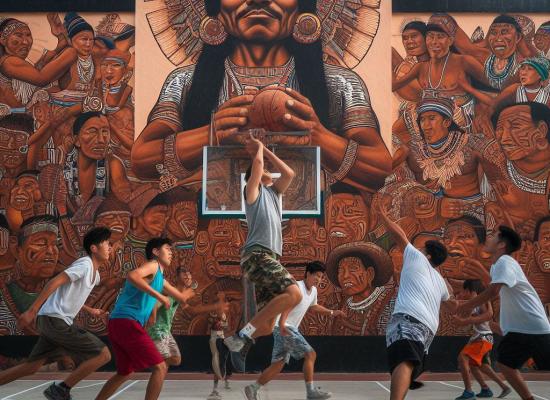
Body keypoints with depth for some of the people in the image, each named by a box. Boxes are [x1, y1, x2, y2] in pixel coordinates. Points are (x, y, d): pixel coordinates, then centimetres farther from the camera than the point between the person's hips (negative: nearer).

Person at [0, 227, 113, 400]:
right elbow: (54, 282, -20)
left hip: (54, 321, 10)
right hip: (55, 319, -10)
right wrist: (31, 311, -25)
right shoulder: (85, 264, -12)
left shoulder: (95, 274, 18)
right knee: (103, 354, -12)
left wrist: (91, 311, 26)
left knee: (31, 367, 15)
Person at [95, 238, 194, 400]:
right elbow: (132, 276, -23)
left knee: (125, 372, 24)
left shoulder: (160, 278, 27)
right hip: (127, 322, -10)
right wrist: (159, 296, -22)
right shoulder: (153, 265, -1)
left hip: (118, 324, 10)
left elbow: (181, 297, 36)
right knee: (160, 367, -10)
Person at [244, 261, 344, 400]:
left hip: (290, 328, 10)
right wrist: (281, 324, -38)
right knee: (310, 354, -12)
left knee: (278, 365, 7)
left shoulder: (313, 291, 15)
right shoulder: (297, 287, -15)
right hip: (284, 328, -10)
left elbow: (313, 306, 35)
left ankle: (253, 389, 10)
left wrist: (331, 312, 30)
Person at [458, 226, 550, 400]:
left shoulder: (504, 261, -16)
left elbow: (493, 291, -28)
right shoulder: (496, 265, 14)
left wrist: (464, 306, -22)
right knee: (505, 363, 7)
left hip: (533, 327, -9)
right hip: (516, 328, 9)